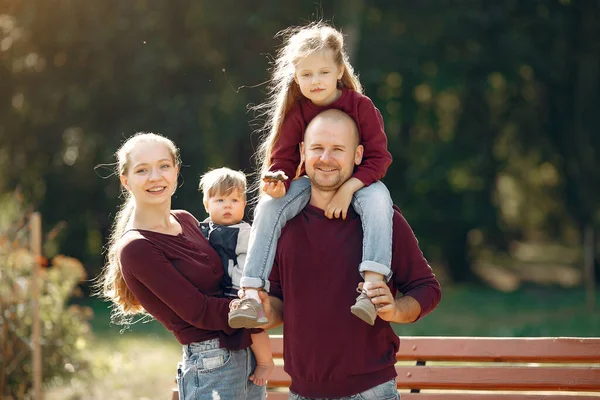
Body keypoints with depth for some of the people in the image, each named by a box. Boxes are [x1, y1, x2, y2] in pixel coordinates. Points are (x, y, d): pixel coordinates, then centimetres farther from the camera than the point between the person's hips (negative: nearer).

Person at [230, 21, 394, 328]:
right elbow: (283, 158, -3)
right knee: (268, 208, -23)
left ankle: (374, 282, -46)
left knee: (377, 198, -37)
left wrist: (348, 188, -27)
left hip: (358, 181, -2)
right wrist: (277, 181, -28)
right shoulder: (296, 113, -4)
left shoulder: (360, 106, -12)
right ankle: (252, 293, -27)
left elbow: (378, 157, -13)